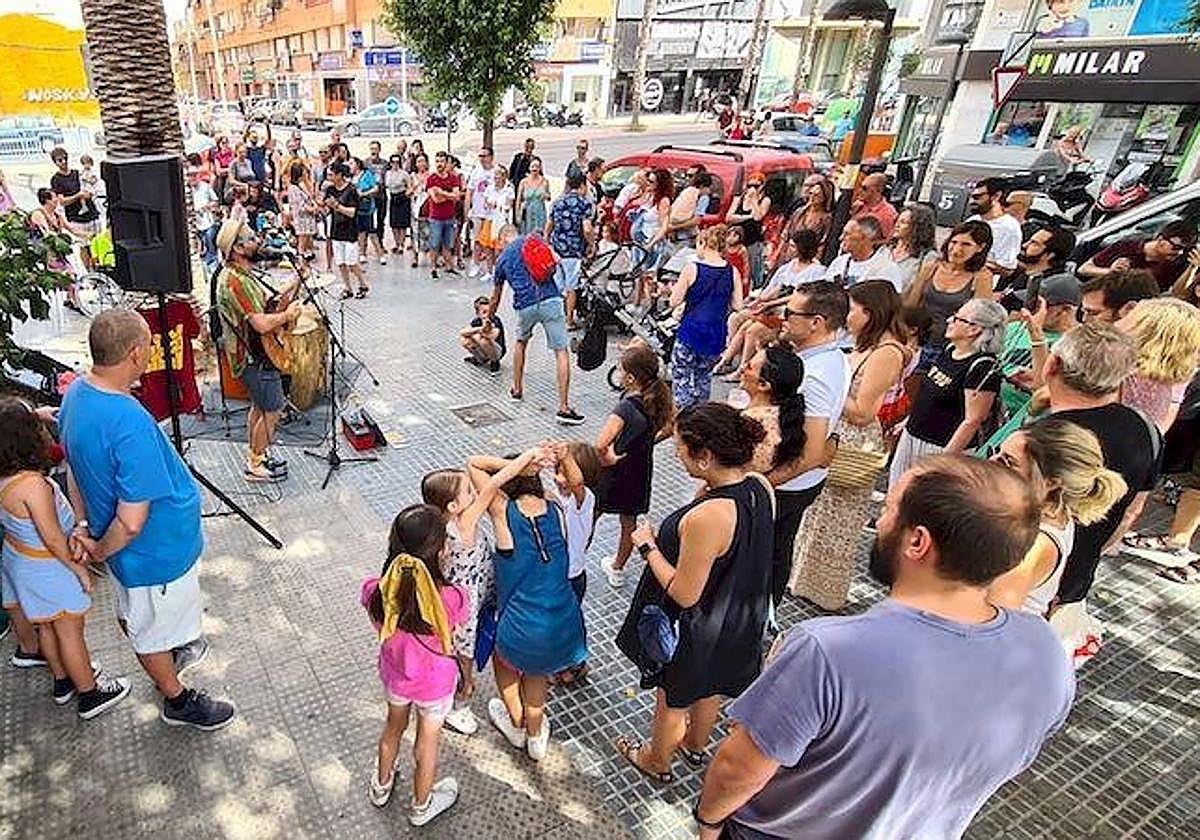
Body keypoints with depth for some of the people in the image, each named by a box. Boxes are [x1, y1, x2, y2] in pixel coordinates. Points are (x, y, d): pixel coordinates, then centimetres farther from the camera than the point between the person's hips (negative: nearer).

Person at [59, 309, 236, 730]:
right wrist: (100, 551, -14)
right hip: (157, 551, -8)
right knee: (155, 631, 17)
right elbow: (132, 523, -33)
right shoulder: (131, 425, -37)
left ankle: (169, 657, 57)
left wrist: (82, 526, 7)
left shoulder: (77, 391, -8)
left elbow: (75, 465, 6)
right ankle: (177, 700, 40)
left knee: (134, 617, 31)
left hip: (124, 547, 8)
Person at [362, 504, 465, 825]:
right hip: (435, 683, -2)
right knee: (428, 739, 25)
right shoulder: (453, 599, -38)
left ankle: (381, 786, 60)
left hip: (394, 676, 2)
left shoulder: (375, 592, -30)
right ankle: (421, 806, 52)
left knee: (394, 725, 32)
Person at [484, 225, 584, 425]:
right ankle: (564, 408, -10)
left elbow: (495, 298, 30)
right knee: (561, 352, -3)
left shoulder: (501, 259, 21)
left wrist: (488, 318, 47)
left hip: (525, 306, 3)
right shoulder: (531, 240, 15)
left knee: (521, 342, 32)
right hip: (550, 299, -2)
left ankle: (517, 389, 39)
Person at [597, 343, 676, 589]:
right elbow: (673, 426, 6)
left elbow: (600, 444, -42)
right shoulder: (659, 398, -11)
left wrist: (607, 458, -23)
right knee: (629, 522, 22)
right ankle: (617, 569, 40)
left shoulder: (626, 407, -30)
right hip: (641, 472, 7)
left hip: (616, 471, -6)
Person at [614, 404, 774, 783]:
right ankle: (696, 746, 61)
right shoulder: (761, 487, -16)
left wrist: (648, 547, -17)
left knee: (672, 701, 23)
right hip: (740, 622, 7)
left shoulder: (705, 518, -39)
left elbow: (684, 595, -29)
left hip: (694, 634, -7)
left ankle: (657, 762, 50)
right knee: (711, 688, 33)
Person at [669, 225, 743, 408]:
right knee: (704, 376, 23)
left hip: (691, 332, -4)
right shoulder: (733, 272, -1)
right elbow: (737, 306, -1)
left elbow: (674, 302, -9)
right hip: (717, 336, 5)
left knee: (681, 377, 7)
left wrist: (675, 290, 11)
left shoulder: (691, 269, -11)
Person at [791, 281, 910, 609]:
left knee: (835, 523, 7)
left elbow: (861, 413, -23)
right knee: (820, 515, 20)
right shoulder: (868, 346, 9)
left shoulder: (887, 352, -20)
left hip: (854, 447, -9)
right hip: (836, 440, 9)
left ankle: (825, 594, 26)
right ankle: (807, 580, 37)